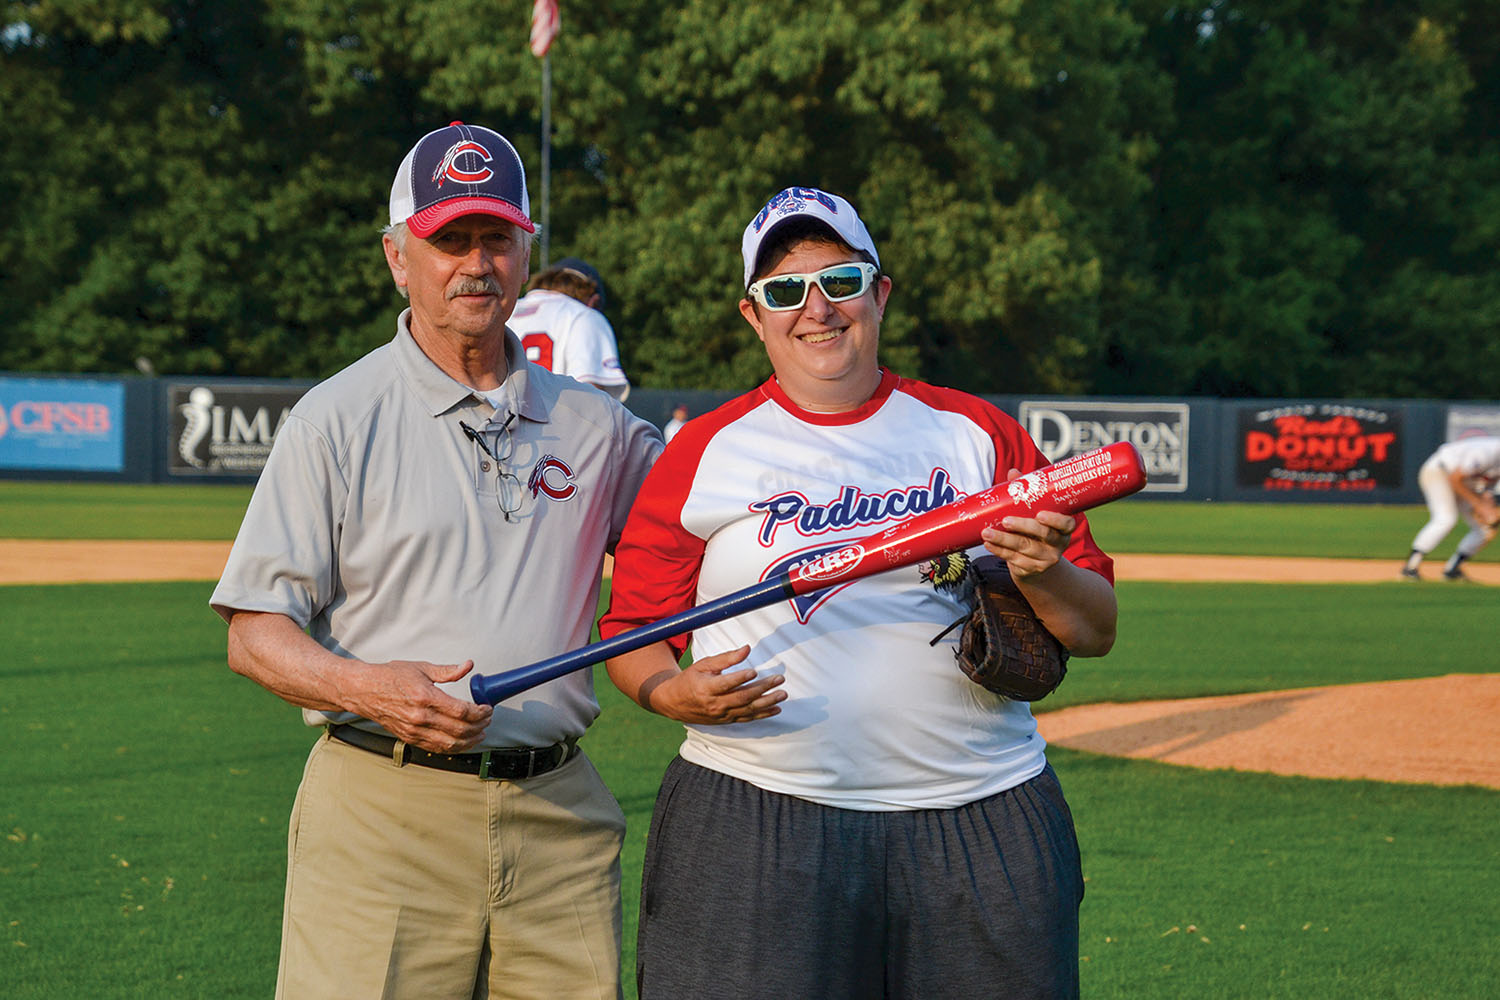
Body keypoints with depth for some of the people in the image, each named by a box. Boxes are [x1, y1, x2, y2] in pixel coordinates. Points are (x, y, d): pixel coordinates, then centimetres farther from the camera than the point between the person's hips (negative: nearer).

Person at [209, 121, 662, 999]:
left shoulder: (591, 423, 13)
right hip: (383, 820, -3)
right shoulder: (338, 417, 2)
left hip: (560, 819, 4)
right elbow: (255, 632, -2)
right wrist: (368, 687, -21)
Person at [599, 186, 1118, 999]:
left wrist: (1044, 575, -13)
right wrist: (677, 694, -14)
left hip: (981, 830, 2)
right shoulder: (703, 453, 7)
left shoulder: (976, 435, 10)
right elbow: (630, 633, 8)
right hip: (753, 829, -1)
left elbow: (1097, 631, 9)